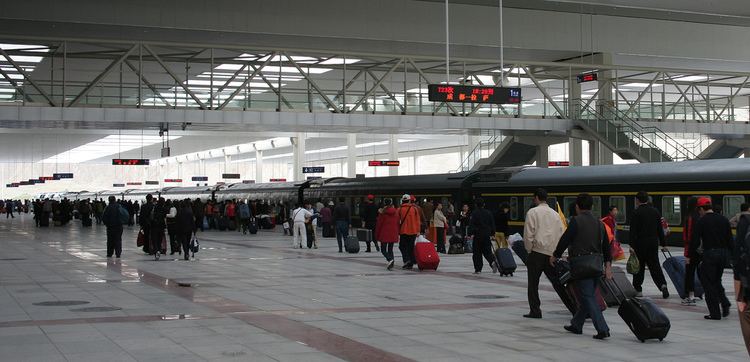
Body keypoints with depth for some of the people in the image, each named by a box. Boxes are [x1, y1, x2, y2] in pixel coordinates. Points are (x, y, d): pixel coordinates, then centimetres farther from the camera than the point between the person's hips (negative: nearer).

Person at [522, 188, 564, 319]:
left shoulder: (533, 212, -4)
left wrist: (529, 250, 4)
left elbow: (528, 234, -8)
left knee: (533, 283, 5)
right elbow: (561, 234, 12)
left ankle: (535, 311, 3)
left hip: (537, 251, -4)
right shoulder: (555, 214, 11)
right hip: (552, 253, 4)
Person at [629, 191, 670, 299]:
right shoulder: (655, 211, 7)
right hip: (653, 243, 4)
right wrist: (663, 243, 15)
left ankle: (637, 289, 12)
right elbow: (660, 229, 11)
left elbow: (633, 230, -15)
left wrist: (632, 245, -17)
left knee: (639, 266, 6)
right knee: (654, 265, 8)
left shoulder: (636, 213, -9)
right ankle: (663, 285, -11)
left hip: (640, 243, -4)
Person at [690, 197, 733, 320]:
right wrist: (733, 254, 20)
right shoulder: (724, 219, 8)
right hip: (724, 254, 6)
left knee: (708, 283, 3)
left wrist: (689, 256, 1)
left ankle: (715, 313, 2)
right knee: (716, 280, 23)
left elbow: (695, 241, -10)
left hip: (710, 255, -6)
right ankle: (725, 304, 4)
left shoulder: (701, 222, -8)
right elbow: (730, 240, 10)